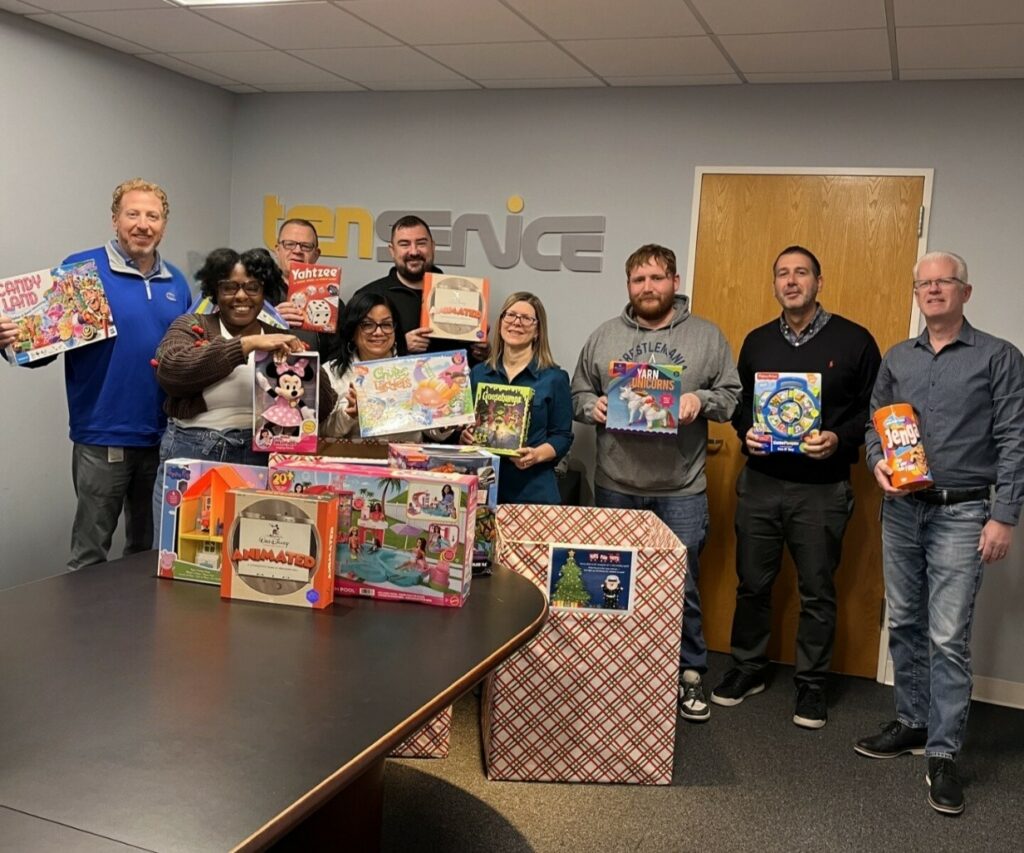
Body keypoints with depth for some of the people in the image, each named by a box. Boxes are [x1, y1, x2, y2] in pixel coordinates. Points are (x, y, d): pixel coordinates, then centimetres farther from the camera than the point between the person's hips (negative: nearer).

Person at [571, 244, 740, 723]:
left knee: (683, 586, 4)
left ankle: (690, 674, 21)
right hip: (615, 485, 2)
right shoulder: (604, 337, 8)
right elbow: (578, 393, 12)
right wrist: (592, 407, -10)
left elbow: (731, 394, 4)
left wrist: (702, 400, -16)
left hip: (681, 490, -2)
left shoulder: (707, 337, 3)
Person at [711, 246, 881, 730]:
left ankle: (811, 684, 22)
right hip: (760, 483, 3)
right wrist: (745, 432, -3)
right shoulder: (757, 342, 10)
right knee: (752, 583, 12)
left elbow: (873, 409, 0)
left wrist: (839, 440, -16)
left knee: (817, 591, 6)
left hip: (822, 489, -3)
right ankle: (748, 669, 29)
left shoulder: (854, 341, -2)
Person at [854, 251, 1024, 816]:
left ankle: (943, 753, 5)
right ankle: (913, 723, 27)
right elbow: (874, 423, 15)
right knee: (904, 624, 12)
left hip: (961, 514, -5)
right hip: (901, 509, 5)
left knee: (949, 636, -5)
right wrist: (878, 461, -7)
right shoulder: (897, 359, 11)